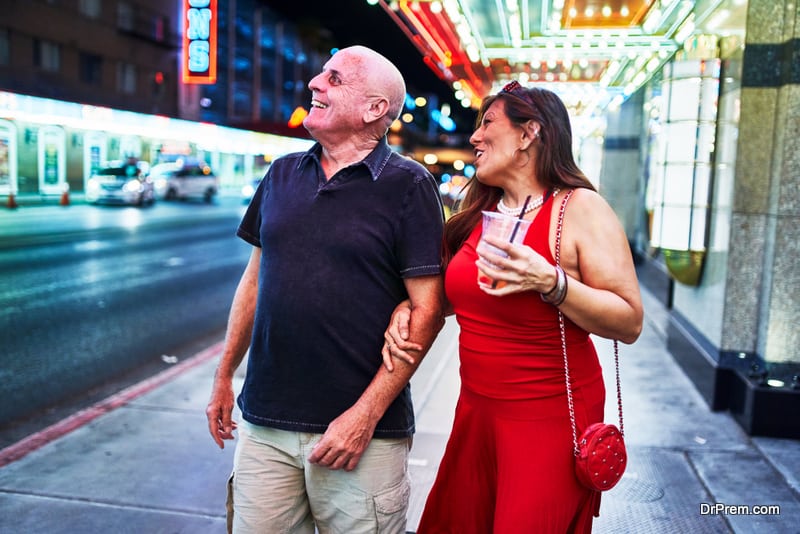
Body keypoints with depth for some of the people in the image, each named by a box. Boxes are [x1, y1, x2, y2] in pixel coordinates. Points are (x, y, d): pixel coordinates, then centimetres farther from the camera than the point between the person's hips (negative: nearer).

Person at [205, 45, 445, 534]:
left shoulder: (408, 184, -7)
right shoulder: (283, 174, 8)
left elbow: (428, 310, -11)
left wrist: (366, 414, -14)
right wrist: (225, 376, 16)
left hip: (361, 434, -4)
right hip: (264, 424, 5)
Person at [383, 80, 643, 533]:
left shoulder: (580, 209, -13)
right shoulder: (478, 212, 6)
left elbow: (631, 323, -15)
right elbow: (452, 290, 19)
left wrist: (550, 283, -28)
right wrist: (407, 310, -1)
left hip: (549, 419, -6)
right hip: (477, 410, 7)